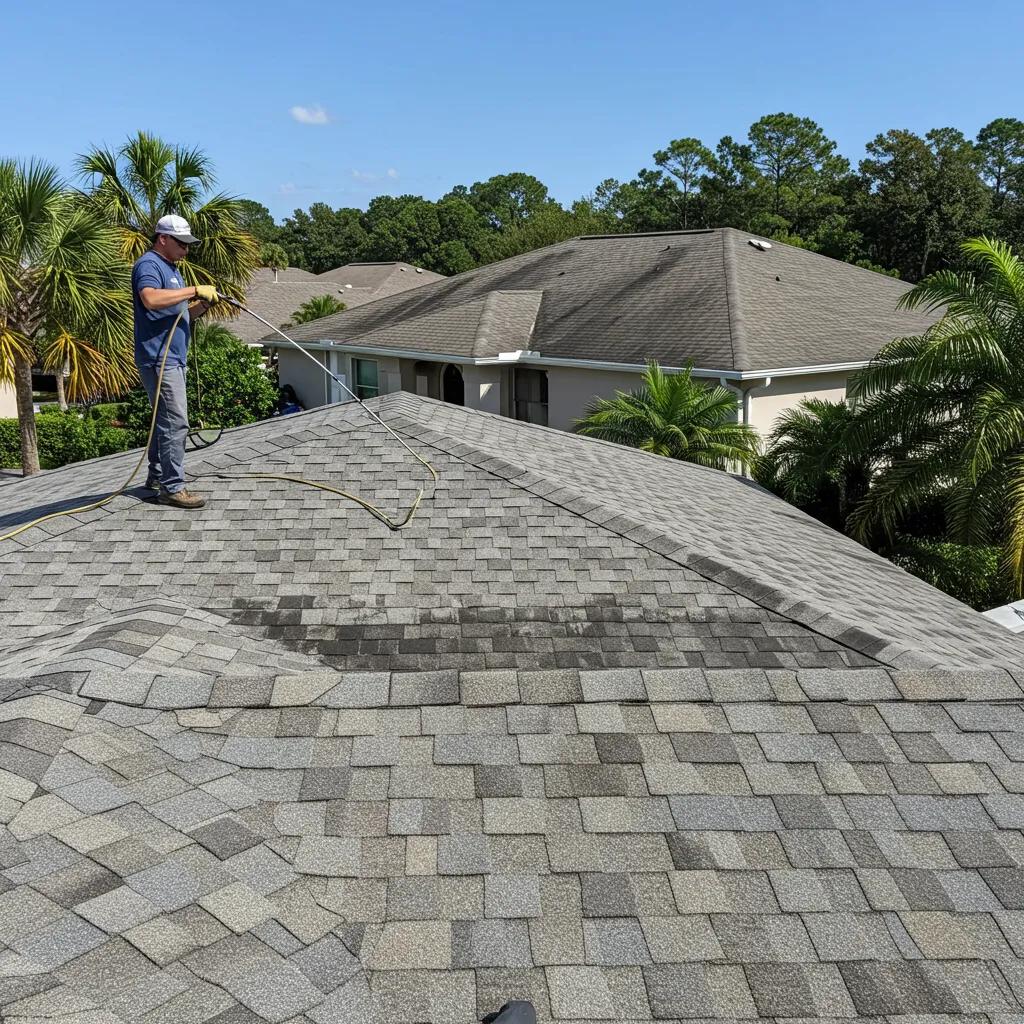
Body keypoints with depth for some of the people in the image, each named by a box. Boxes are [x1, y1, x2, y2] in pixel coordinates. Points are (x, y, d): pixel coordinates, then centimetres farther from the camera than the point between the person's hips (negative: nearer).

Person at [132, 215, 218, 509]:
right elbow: (151, 299, -30)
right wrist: (194, 290, -25)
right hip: (159, 358, -10)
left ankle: (157, 475, 28)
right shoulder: (148, 264, -10)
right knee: (175, 422, -13)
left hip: (174, 357, 10)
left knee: (165, 419, 17)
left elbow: (181, 313, 25)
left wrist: (203, 304, 6)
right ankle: (172, 488, -11)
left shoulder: (171, 269, 22)